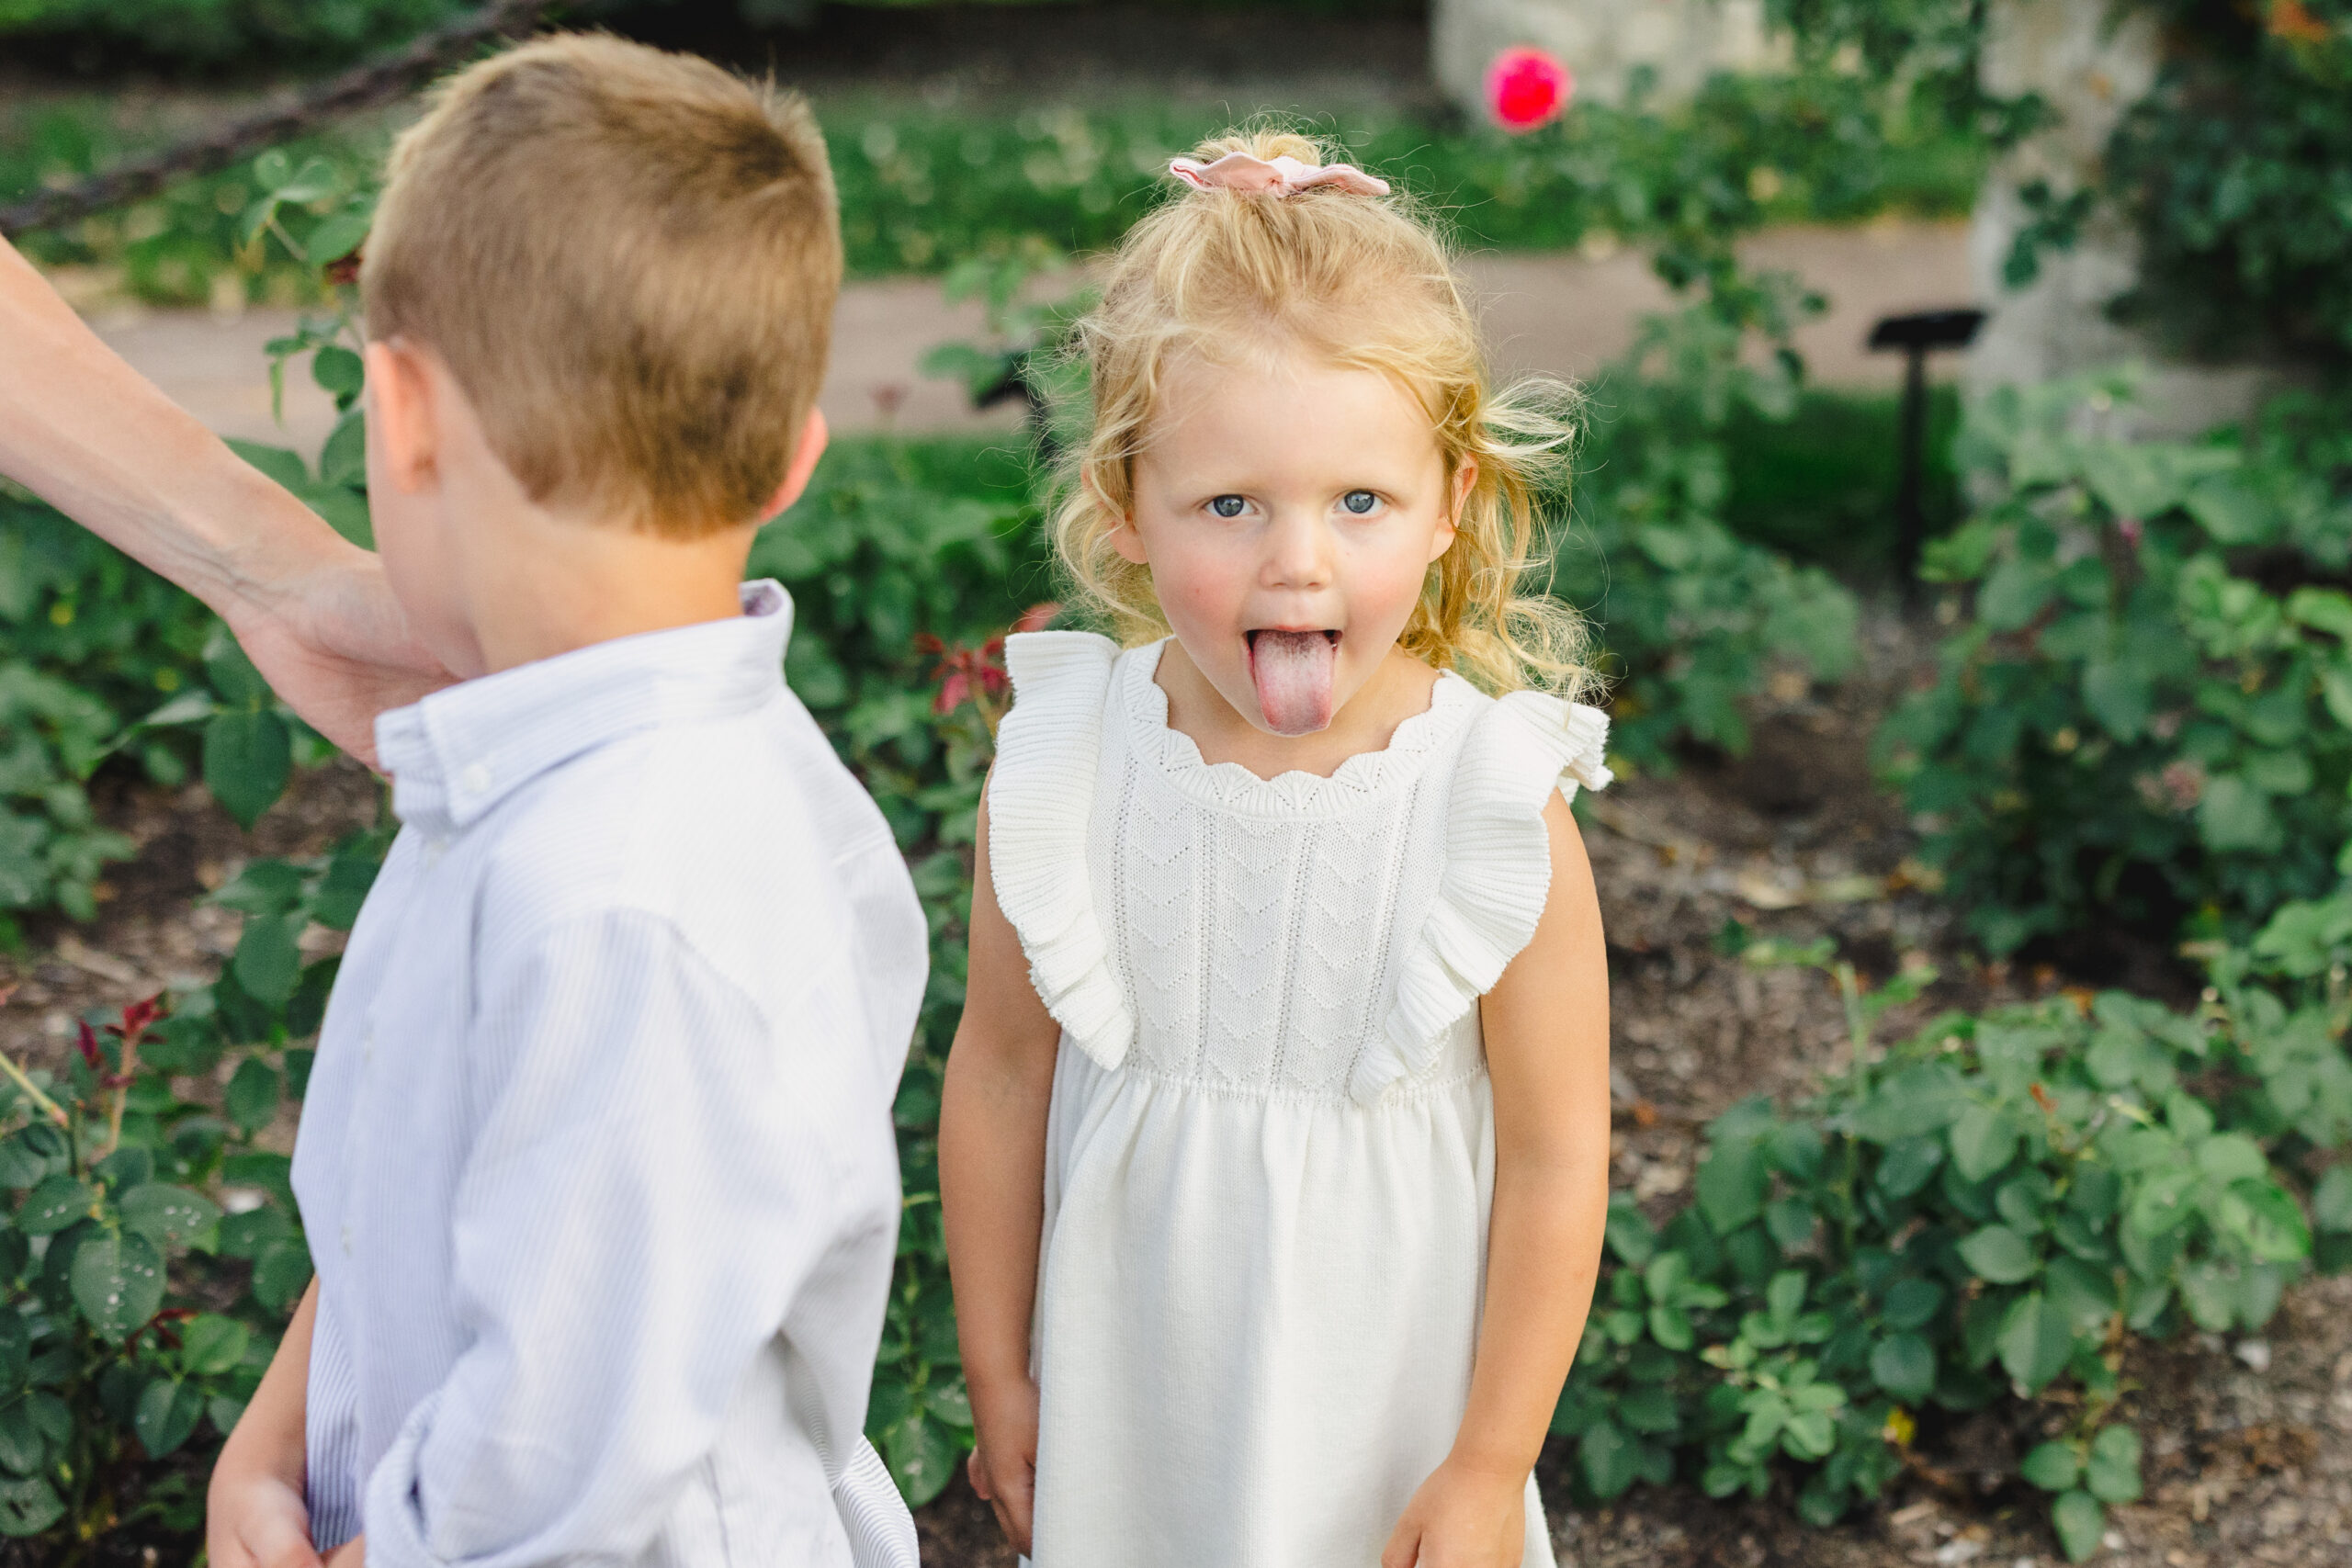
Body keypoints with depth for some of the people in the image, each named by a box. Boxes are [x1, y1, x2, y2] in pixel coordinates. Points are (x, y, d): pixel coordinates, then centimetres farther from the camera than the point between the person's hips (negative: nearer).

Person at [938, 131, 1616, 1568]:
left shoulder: (1500, 813, -21)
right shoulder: (1057, 774, -15)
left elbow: (1555, 1159, -13)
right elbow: (1002, 1075, -2)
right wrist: (997, 1374, 6)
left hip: (1390, 1415, -2)